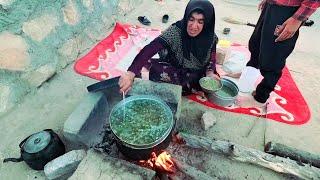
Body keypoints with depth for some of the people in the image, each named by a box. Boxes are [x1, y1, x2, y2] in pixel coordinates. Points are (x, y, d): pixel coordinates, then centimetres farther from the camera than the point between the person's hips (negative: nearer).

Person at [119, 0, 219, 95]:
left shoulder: (211, 37, -14)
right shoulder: (176, 31, -27)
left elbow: (212, 58, 4)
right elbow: (149, 50, -39)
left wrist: (210, 73, -18)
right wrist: (131, 73, -53)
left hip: (197, 76, 4)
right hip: (173, 70, -3)